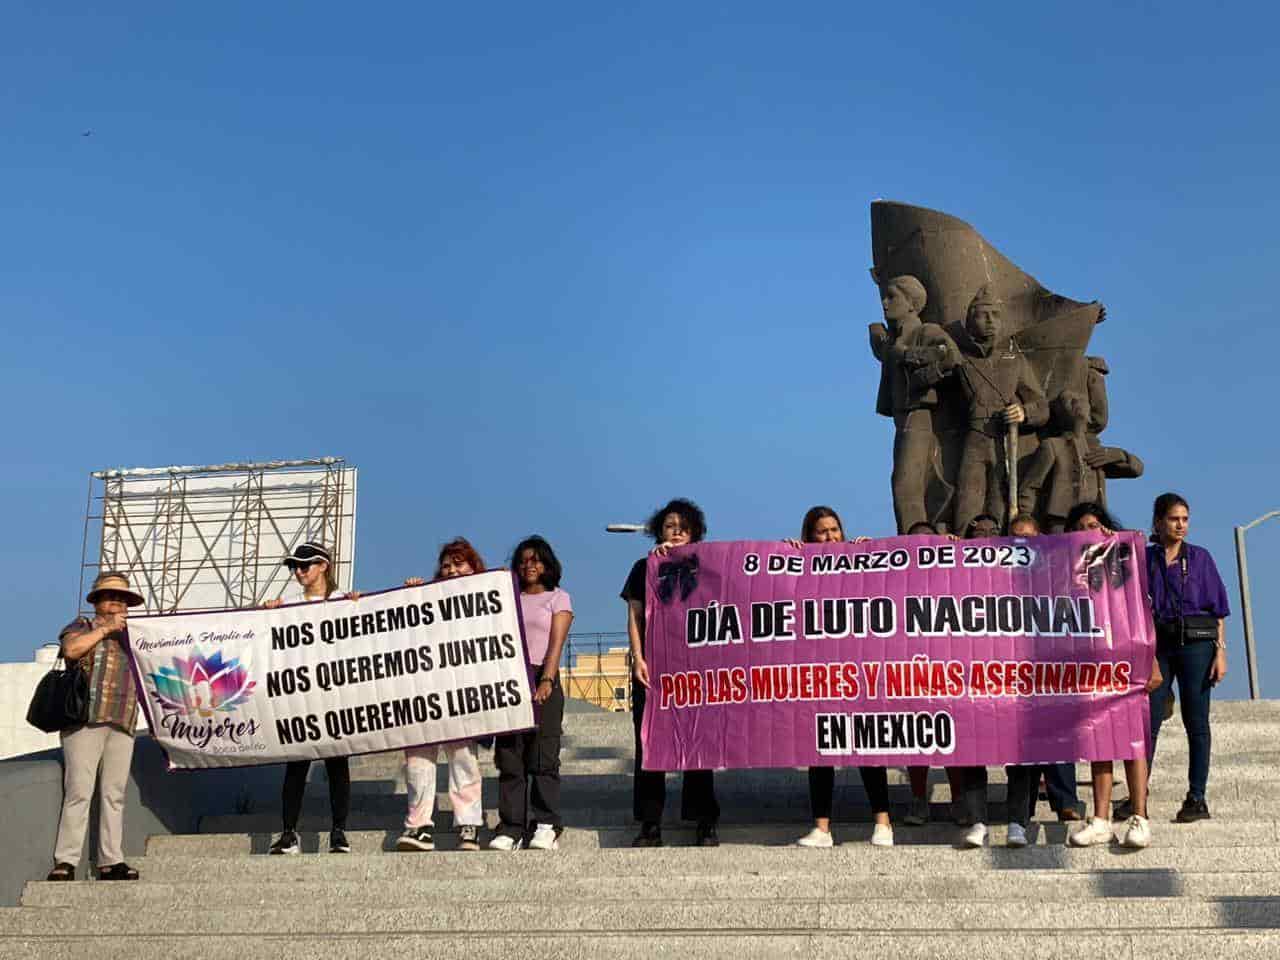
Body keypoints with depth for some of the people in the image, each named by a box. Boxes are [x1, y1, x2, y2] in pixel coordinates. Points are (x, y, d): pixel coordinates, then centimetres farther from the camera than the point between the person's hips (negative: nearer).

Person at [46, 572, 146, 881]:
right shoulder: (81, 626, 14)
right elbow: (71, 649, -8)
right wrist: (106, 628, -3)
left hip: (121, 725, 4)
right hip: (85, 719, -4)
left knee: (114, 794, 0)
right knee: (79, 790, -11)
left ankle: (110, 862, 1)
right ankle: (65, 861, -10)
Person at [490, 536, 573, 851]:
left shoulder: (558, 598, 11)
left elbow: (556, 642, -2)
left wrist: (547, 680, -16)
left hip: (542, 681, -3)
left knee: (543, 757, -8)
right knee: (509, 758, -2)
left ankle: (546, 827, -5)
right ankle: (511, 828, -2)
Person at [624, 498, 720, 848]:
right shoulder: (644, 567, 14)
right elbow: (634, 617, 9)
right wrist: (638, 659, -4)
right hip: (652, 667, 1)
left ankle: (705, 823, 3)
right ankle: (650, 825, 3)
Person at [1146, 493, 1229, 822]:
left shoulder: (1200, 557, 5)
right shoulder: (1145, 559, 8)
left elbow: (1217, 609, 3)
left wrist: (1220, 652, -3)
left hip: (1196, 644, -1)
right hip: (1158, 645, 1)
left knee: (1196, 721, 1)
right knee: (1148, 720, -1)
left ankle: (1197, 799, 7)